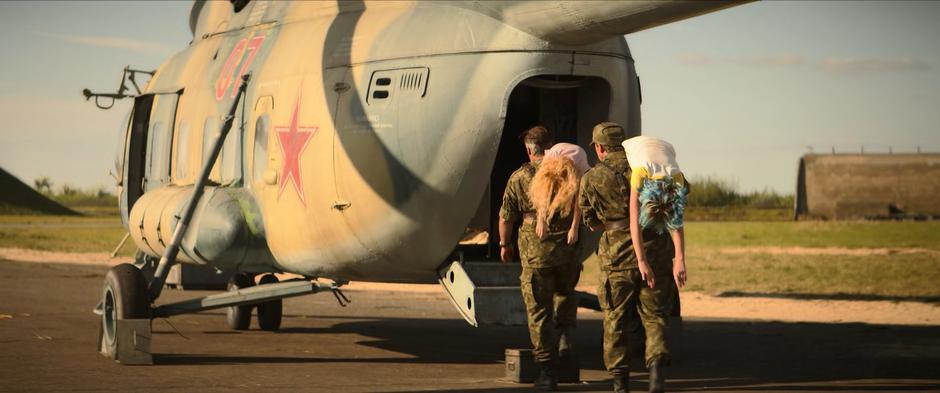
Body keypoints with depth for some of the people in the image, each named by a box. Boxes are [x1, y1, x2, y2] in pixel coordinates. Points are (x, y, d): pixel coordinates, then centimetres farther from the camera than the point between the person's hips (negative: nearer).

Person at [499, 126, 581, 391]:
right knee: (565, 293, 29)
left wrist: (504, 244, 18)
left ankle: (547, 371, 1)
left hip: (535, 253, -2)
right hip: (568, 250, 2)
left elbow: (506, 217, 3)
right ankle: (566, 335, 8)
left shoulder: (519, 178, -1)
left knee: (539, 311, 3)